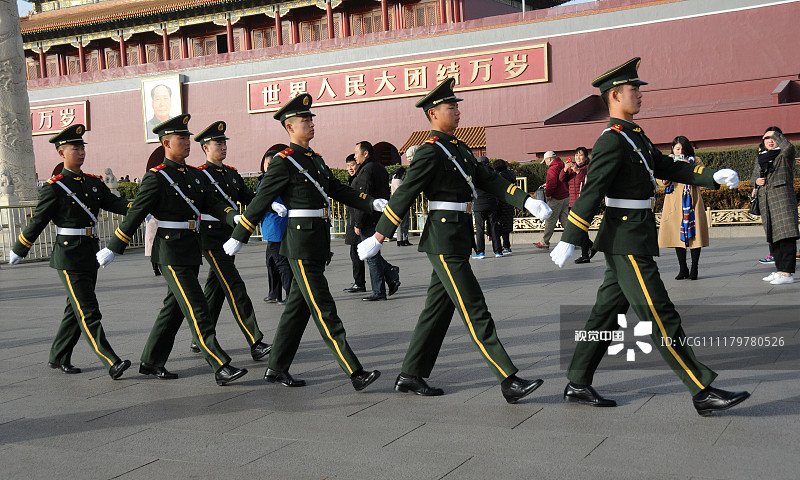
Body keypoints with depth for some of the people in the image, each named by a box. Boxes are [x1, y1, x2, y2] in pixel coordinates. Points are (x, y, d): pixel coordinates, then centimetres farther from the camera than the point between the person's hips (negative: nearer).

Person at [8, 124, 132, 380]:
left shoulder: (94, 183, 11)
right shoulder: (54, 187, -7)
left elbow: (115, 203, 1)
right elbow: (38, 221, -1)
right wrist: (18, 251, 7)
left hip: (91, 255, 7)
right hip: (69, 256, -7)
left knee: (76, 310, 15)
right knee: (88, 312, -9)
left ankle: (59, 357, 28)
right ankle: (112, 363, -14)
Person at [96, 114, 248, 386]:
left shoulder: (195, 175, 13)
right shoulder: (156, 178, -9)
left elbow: (213, 203, 5)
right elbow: (135, 216, -7)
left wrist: (234, 218, -16)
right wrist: (112, 250, -4)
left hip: (191, 251, 8)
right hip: (171, 253, -8)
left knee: (174, 308, 14)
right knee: (197, 310, -10)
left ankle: (151, 362, 27)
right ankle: (221, 367, -11)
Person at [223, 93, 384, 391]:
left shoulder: (316, 160, 17)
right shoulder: (283, 162, -8)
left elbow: (340, 192, 18)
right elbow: (260, 202, -7)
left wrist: (372, 203, 6)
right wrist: (237, 239, -3)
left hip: (318, 244, 9)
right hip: (301, 245, -9)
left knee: (298, 308, 13)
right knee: (324, 310, -8)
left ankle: (276, 369, 22)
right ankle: (355, 373, -8)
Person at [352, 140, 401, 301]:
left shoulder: (367, 170, -15)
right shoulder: (380, 168, 16)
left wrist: (358, 223, -17)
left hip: (369, 220, -10)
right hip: (380, 218, 10)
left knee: (371, 255, -3)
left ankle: (379, 292, 2)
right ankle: (391, 273, 8)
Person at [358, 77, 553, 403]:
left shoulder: (459, 149, 17)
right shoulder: (430, 152, -11)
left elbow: (489, 180, 13)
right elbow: (404, 196, -12)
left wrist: (526, 201, 0)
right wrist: (378, 238, -11)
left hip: (457, 240, 10)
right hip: (444, 242, -10)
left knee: (438, 309, 13)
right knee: (474, 311, -8)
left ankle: (410, 376, 21)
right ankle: (509, 381, -6)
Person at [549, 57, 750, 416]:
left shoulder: (636, 136, 16)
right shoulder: (611, 141, -14)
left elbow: (668, 168, 16)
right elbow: (590, 193, -18)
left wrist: (713, 177, 3)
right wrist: (568, 241, -19)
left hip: (634, 239, 10)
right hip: (626, 241, -10)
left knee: (607, 312, 12)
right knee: (661, 317, -6)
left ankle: (578, 385, 19)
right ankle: (703, 392, -1)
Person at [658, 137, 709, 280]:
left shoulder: (695, 160, 9)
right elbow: (664, 181, 1)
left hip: (692, 200, -1)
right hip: (674, 202, 2)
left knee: (694, 234, -5)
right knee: (677, 234, 0)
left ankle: (694, 268, 2)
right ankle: (683, 269, 7)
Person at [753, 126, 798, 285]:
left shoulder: (784, 155, 2)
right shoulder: (760, 158, 19)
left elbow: (789, 147, -22)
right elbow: (754, 176, 28)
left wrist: (776, 134, -7)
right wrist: (756, 181, 5)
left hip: (782, 197, -7)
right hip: (765, 200, 7)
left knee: (786, 235, -14)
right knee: (772, 236, 9)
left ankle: (788, 273, -17)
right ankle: (780, 269, 16)